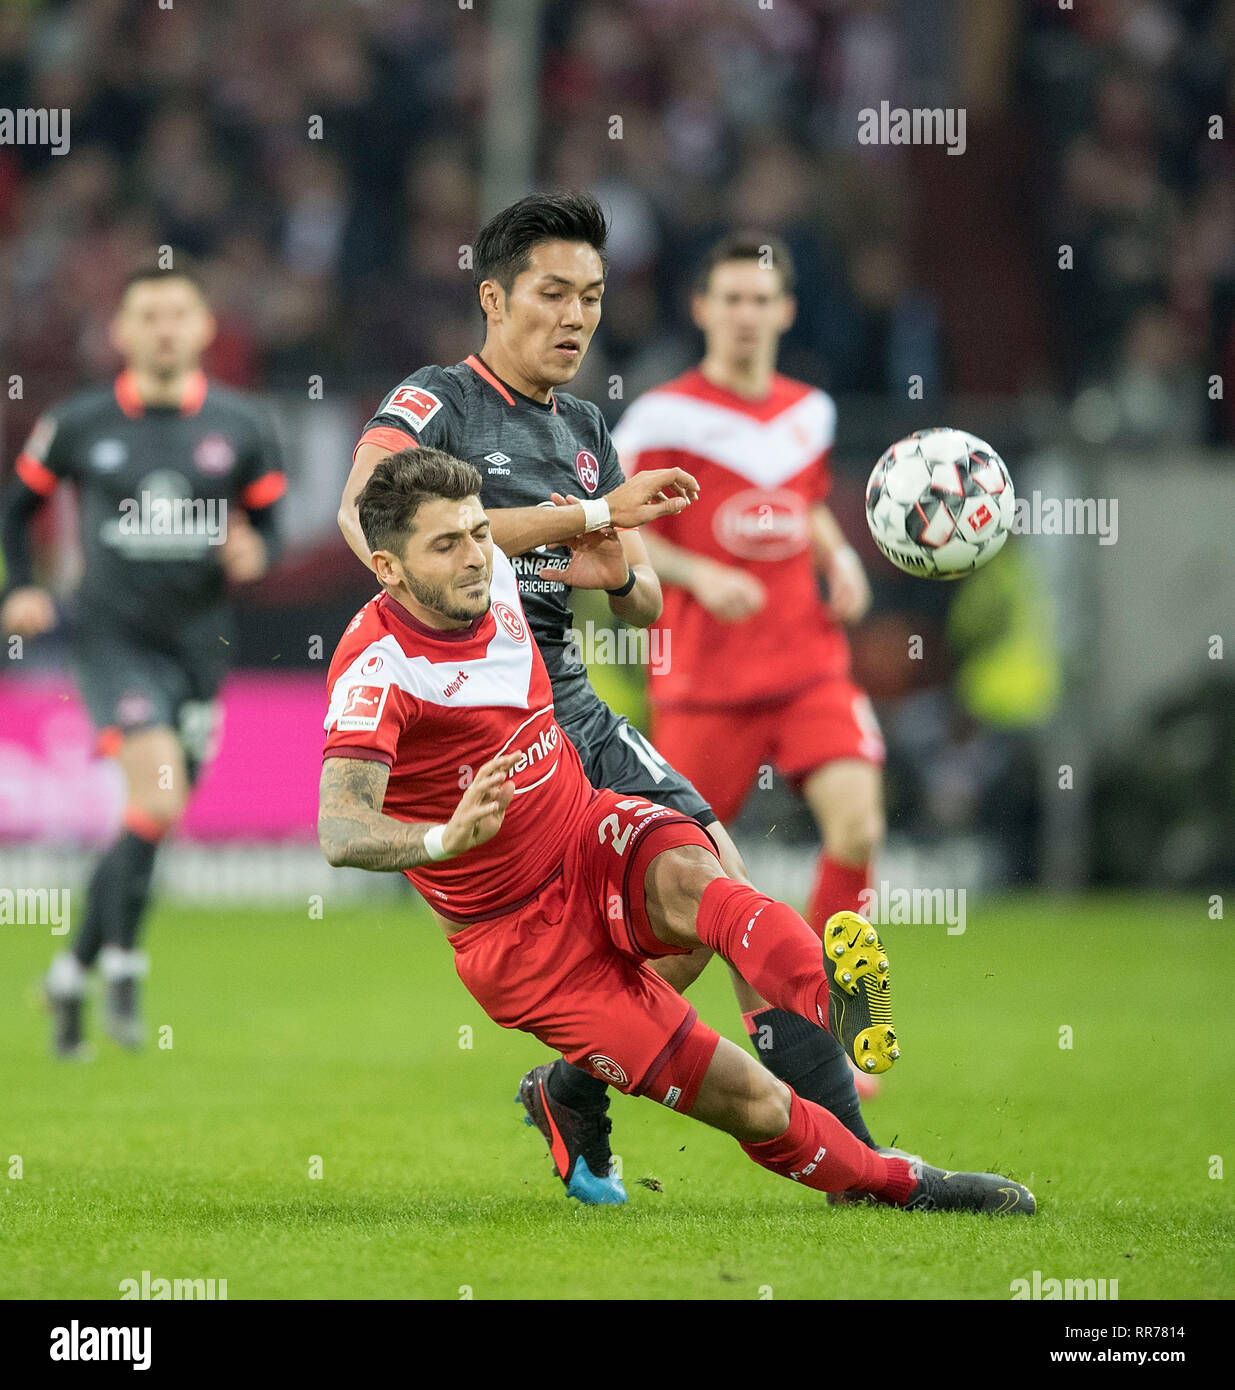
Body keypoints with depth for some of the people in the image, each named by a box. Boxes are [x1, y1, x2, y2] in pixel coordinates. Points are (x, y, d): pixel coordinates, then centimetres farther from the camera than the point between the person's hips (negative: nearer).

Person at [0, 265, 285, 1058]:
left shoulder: (241, 428, 2)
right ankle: (121, 962, -8)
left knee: (153, 825, 8)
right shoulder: (79, 426, -1)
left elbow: (269, 520, 11)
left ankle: (74, 973, 25)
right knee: (159, 794, -23)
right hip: (116, 638, -3)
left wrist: (254, 558, -12)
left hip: (200, 643, 3)